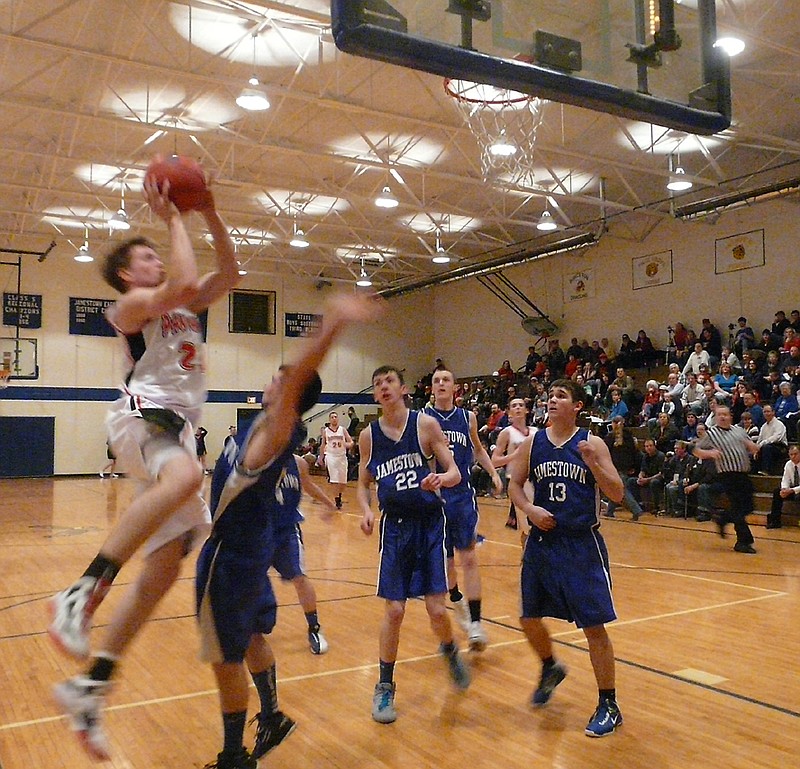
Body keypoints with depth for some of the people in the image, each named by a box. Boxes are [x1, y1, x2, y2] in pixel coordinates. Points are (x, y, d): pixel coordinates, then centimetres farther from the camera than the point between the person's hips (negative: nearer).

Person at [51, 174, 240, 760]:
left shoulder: (185, 305, 25)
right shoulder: (131, 306, 3)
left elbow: (229, 274, 18)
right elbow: (182, 284, -17)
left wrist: (210, 214, 13)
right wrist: (173, 218, -5)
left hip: (178, 427, 8)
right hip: (144, 414, -8)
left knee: (165, 567, 1)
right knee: (187, 477, -44)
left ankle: (89, 688, 7)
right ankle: (81, 595, -39)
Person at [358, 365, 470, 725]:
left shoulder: (426, 424, -6)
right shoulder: (369, 435, 2)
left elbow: (455, 473, -3)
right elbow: (363, 483, 12)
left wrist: (441, 479, -26)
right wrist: (366, 510, -9)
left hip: (431, 523, -1)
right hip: (395, 526, 2)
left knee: (437, 609, -3)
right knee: (393, 610, 0)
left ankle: (450, 651, 31)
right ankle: (385, 687, 18)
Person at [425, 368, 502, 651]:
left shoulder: (468, 417, 5)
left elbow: (478, 449, 21)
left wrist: (493, 472, 10)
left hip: (463, 496, 1)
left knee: (469, 558, -6)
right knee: (443, 559, 11)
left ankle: (475, 623, -4)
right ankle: (456, 600, 38)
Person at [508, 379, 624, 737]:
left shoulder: (592, 443, -6)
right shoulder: (532, 443, 2)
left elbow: (617, 494, -9)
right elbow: (515, 484, 9)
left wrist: (592, 463, -24)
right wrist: (529, 509, -10)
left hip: (582, 545, -4)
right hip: (541, 542, 4)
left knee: (594, 626, -1)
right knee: (529, 619, 12)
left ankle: (609, 706, 16)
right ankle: (550, 669, 42)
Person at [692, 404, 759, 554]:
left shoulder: (738, 430, 13)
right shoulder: (711, 434, -2)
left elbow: (751, 446, 22)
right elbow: (696, 451, 1)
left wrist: (752, 447, -2)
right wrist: (710, 453, -17)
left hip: (744, 474, 6)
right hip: (728, 476, -6)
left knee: (748, 507, 9)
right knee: (738, 508, -7)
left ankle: (722, 519, 31)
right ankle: (744, 541, 2)